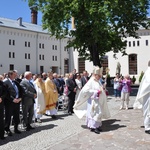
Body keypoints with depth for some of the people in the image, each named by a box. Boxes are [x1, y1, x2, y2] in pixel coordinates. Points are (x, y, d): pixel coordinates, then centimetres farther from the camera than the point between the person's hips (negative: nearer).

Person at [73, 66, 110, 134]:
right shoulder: (91, 81, -11)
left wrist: (103, 92, 7)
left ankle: (97, 126, 22)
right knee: (94, 113, -6)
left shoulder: (98, 82, 12)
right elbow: (86, 90, -20)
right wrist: (96, 92, -20)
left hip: (99, 101, 8)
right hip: (93, 101, -8)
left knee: (99, 113, 12)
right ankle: (93, 127, 3)